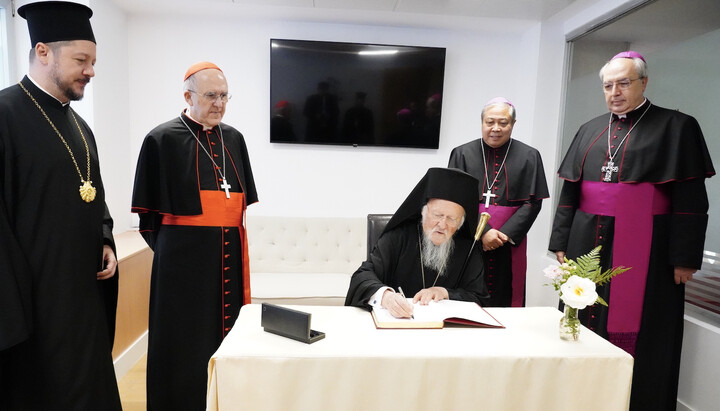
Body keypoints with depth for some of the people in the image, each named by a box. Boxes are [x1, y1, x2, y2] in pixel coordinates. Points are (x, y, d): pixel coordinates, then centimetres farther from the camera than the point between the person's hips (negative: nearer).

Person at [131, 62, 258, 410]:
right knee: (185, 345, 6)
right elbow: (149, 212, -2)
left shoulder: (233, 139, 9)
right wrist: (171, 248, 1)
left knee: (226, 340, 14)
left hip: (229, 259, 5)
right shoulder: (163, 139, -5)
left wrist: (232, 239, 7)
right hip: (183, 260, -4)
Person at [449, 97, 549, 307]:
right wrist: (482, 232, -14)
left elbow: (532, 203, -1)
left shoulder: (529, 156, 5)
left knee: (505, 299, 7)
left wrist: (506, 234, -13)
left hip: (509, 246, 1)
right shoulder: (462, 154, 3)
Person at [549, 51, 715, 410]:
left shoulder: (676, 127, 0)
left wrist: (685, 258, -10)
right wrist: (561, 241, 8)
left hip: (644, 249, -4)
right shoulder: (590, 131, 12)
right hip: (589, 243, 4)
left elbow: (690, 200, -5)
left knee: (637, 333, 1)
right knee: (584, 327, 10)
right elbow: (569, 191, 12)